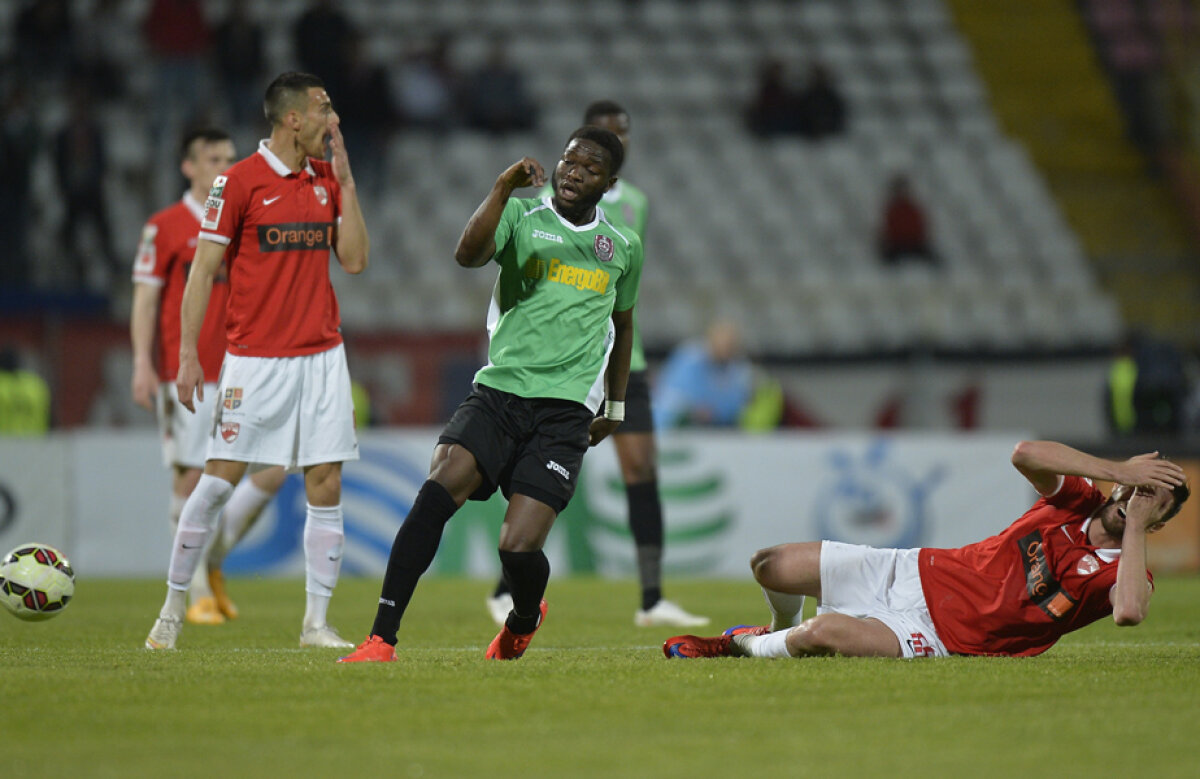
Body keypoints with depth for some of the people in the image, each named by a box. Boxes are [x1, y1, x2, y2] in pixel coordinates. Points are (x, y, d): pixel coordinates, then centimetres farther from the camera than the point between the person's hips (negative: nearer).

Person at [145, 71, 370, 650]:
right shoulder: (239, 181, -6)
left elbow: (355, 260, 5)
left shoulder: (328, 178, 10)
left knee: (326, 486, -1)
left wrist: (346, 182, 0)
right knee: (218, 481, -5)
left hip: (321, 355, 5)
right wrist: (188, 356, -8)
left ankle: (316, 623, 5)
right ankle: (172, 611, 7)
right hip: (255, 358, -4)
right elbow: (203, 270, -4)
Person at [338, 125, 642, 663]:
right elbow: (468, 255, -17)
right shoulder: (521, 215, 4)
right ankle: (381, 641, -22)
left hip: (565, 412, 1)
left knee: (519, 548, -14)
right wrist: (503, 189, -26)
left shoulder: (623, 248, 14)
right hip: (498, 392, -1)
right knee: (437, 491, -26)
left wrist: (615, 407, 35)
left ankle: (525, 619, 24)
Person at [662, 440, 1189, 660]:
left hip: (937, 636, -5)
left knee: (828, 630, -32)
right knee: (770, 566, -3)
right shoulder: (1079, 502, 3)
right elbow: (1026, 453, -16)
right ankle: (783, 634, 33)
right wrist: (1117, 470, -19)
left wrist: (1135, 530, -26)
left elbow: (1129, 612, -34)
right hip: (917, 573, 5)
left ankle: (739, 648, 0)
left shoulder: (1120, 573, -8)